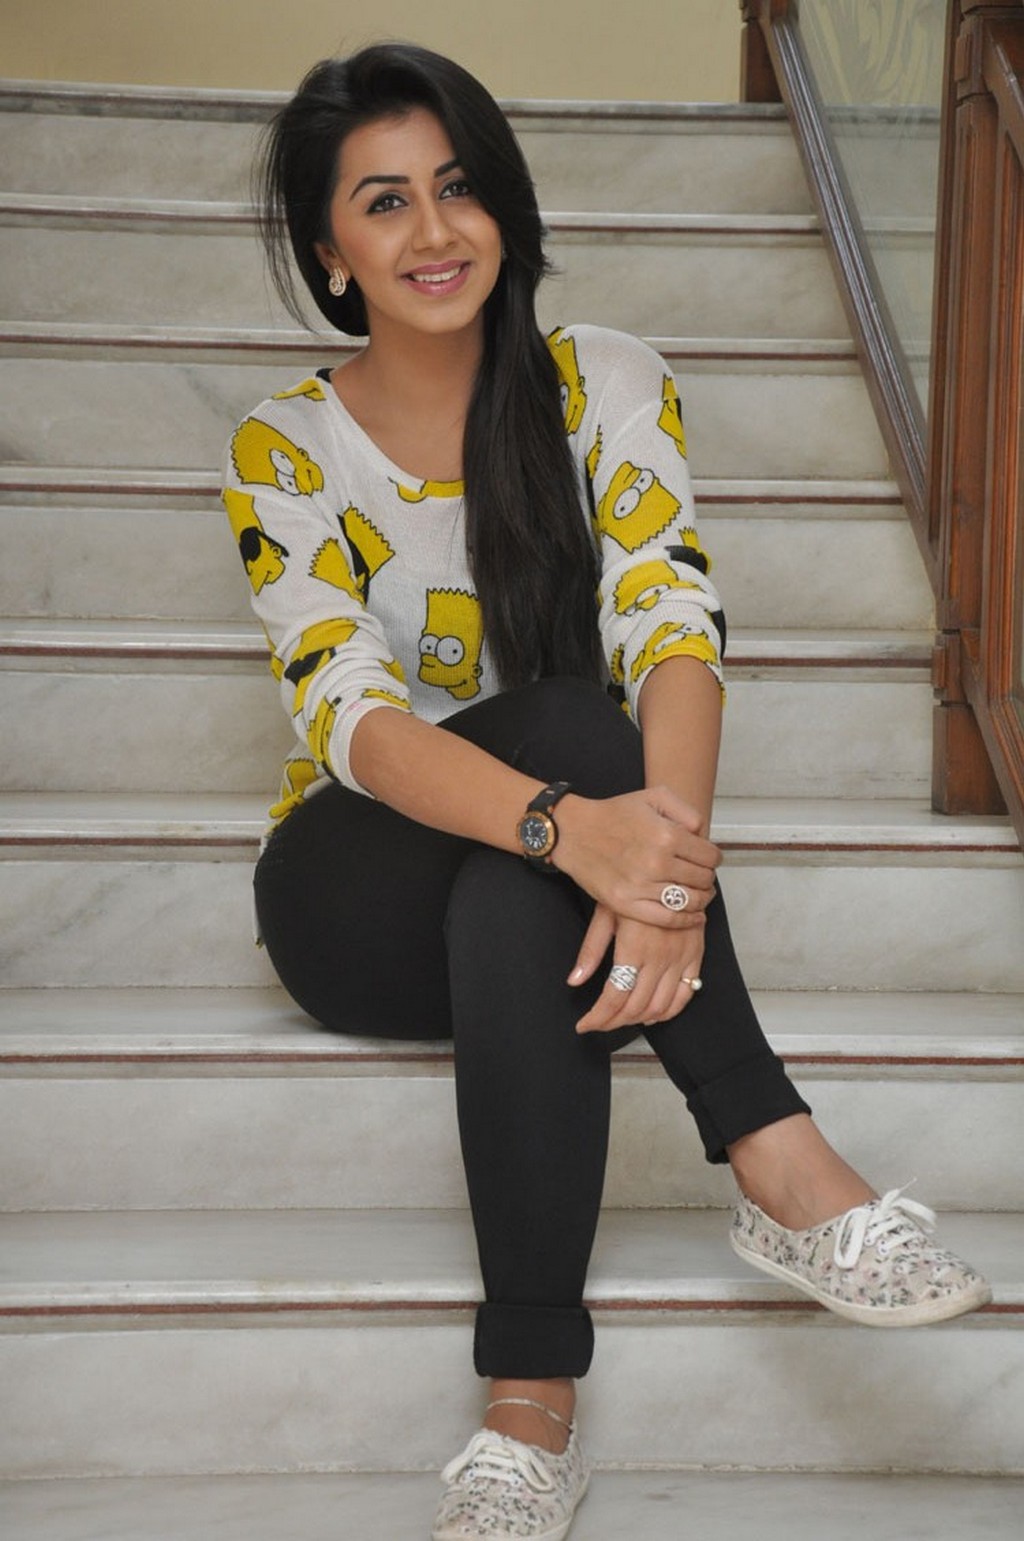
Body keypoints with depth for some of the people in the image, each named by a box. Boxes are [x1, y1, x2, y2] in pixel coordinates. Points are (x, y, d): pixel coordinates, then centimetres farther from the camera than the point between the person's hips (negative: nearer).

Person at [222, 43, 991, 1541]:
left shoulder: (606, 386, -2)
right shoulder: (284, 450, -6)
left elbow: (673, 629, -18)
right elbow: (351, 712, -22)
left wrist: (665, 856, -41)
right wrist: (569, 825, -43)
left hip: (537, 890, 2)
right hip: (362, 893, -1)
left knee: (517, 908, -37)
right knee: (563, 720, -34)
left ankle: (532, 1403, -40)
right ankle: (781, 1164, -41)